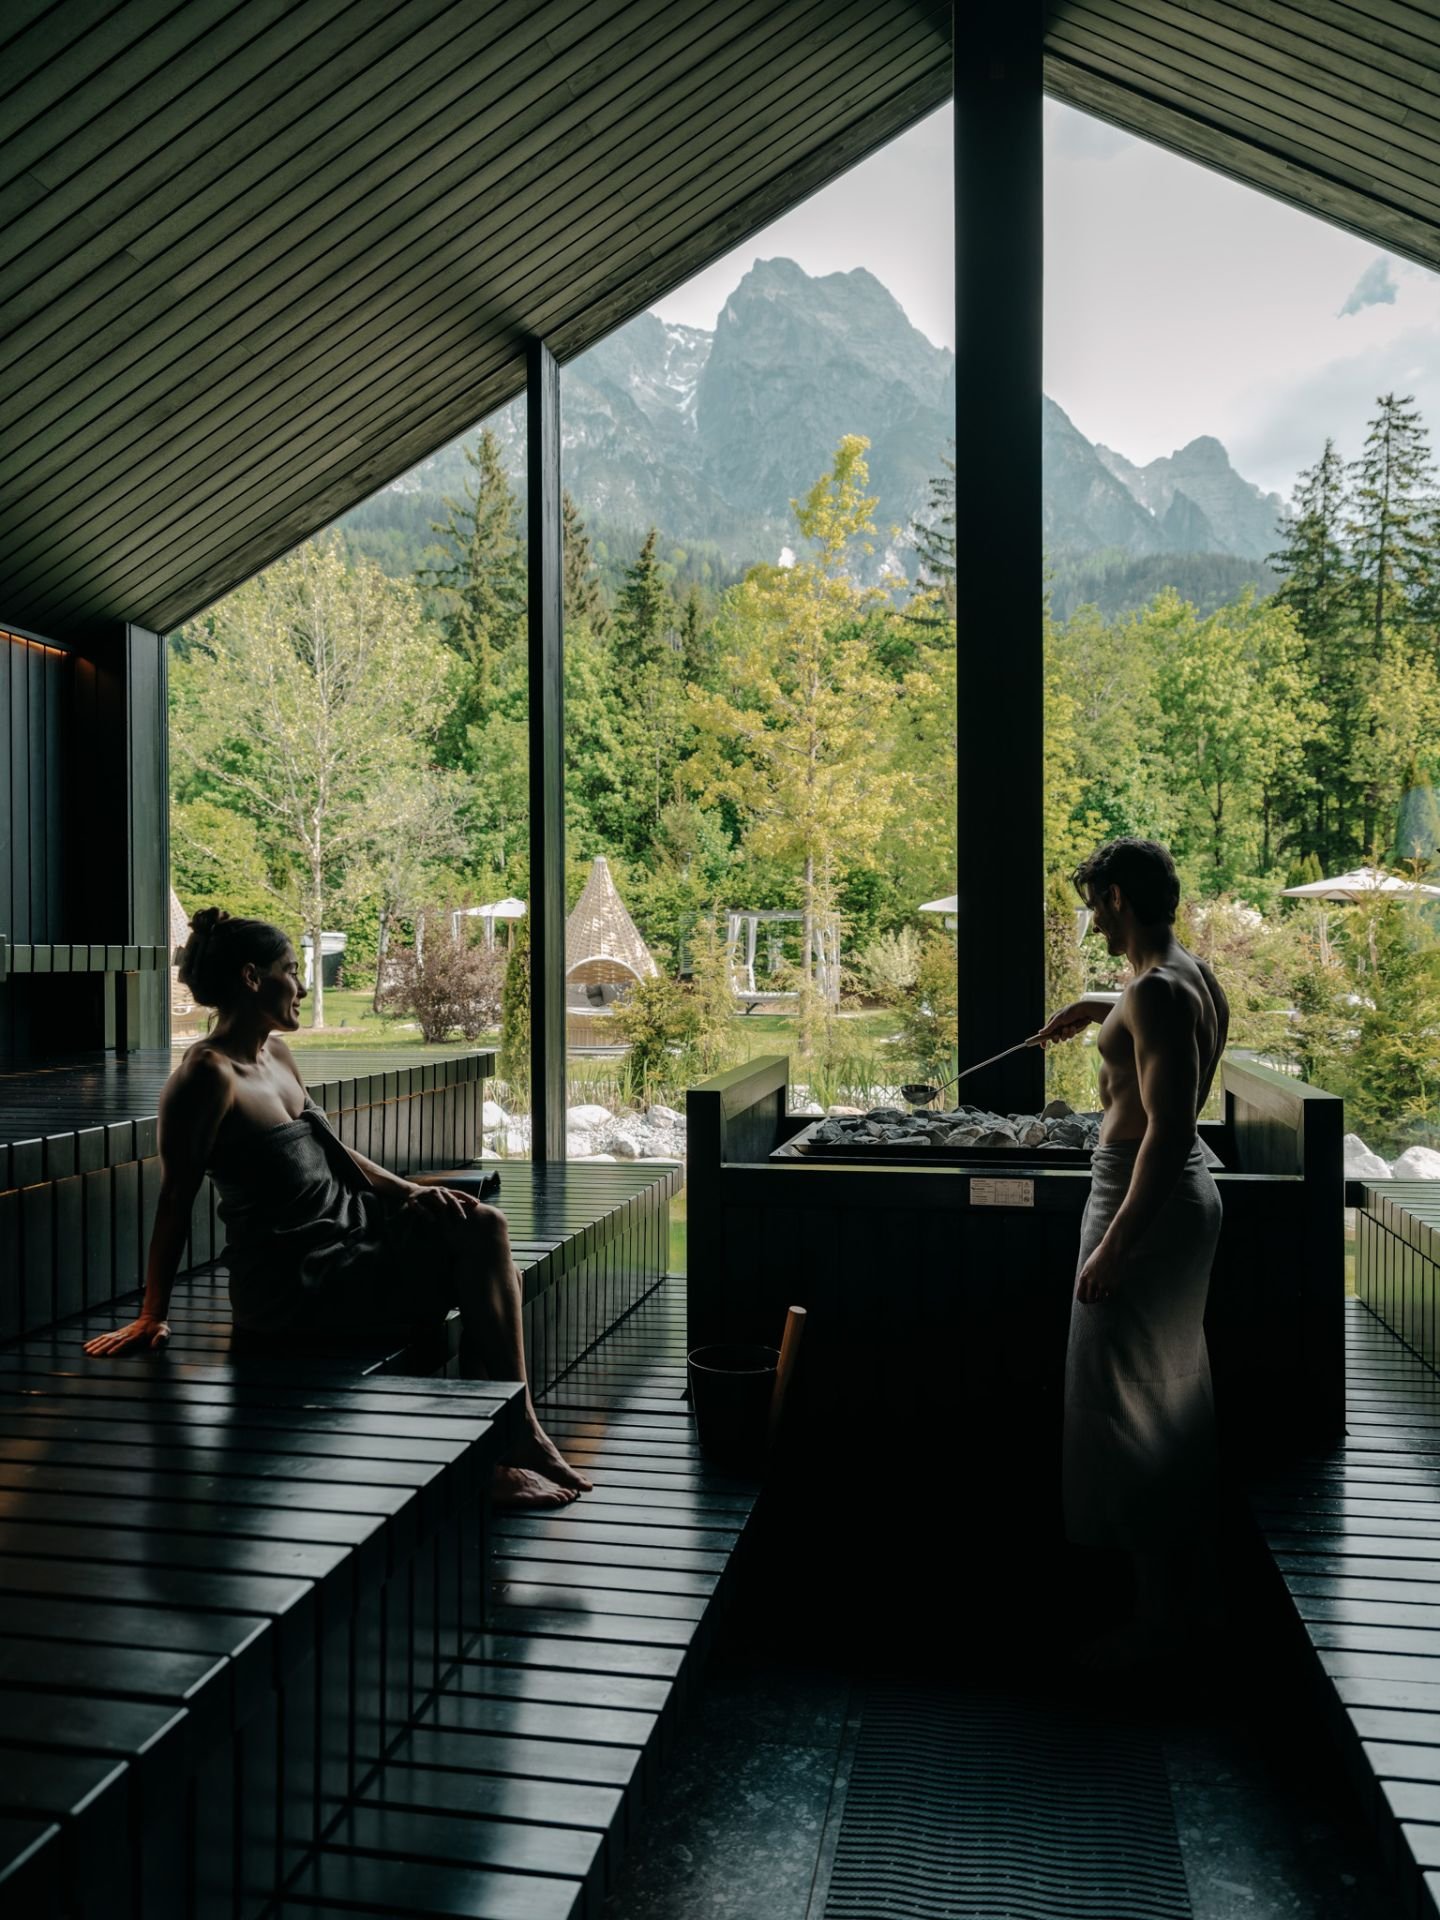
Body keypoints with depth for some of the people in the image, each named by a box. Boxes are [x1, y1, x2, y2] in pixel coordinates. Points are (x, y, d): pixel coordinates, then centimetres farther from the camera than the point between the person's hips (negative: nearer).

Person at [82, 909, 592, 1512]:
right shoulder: (207, 1076, -17)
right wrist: (151, 1318, -11)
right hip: (294, 1282, -8)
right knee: (476, 1260, -12)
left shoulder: (277, 1054, 11)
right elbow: (175, 1202, -15)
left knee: (483, 1227, -7)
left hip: (345, 1226, 9)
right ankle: (516, 1440, 3)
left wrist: (408, 1191, 3)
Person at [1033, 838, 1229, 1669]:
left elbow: (1168, 1128, -28)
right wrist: (1100, 1009, 28)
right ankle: (1190, 1579, 37)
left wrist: (1113, 1246, -27)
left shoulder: (1157, 992, -23)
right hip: (1190, 1189, 10)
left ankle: (1160, 1609, 12)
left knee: (1126, 1402, 0)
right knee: (1176, 1394, 21)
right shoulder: (1199, 975, 7)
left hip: (1149, 1196, -10)